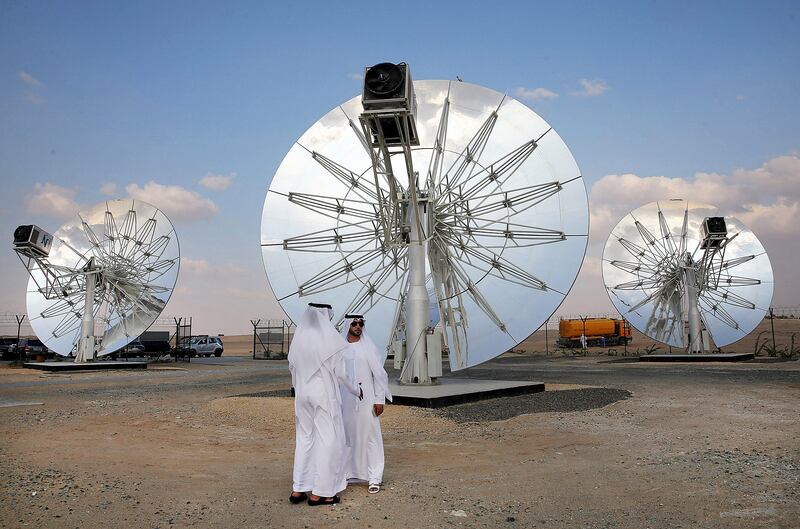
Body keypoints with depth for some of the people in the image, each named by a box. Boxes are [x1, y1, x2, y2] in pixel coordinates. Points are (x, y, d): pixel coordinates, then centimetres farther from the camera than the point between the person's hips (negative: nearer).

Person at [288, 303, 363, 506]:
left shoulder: (298, 339, 2)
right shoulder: (329, 340, -14)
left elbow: (292, 367, 10)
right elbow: (340, 373, -10)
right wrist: (356, 390, 6)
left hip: (303, 395, 6)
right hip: (325, 396, -6)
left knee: (304, 439, 15)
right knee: (327, 441, 3)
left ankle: (298, 489, 16)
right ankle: (319, 493, 6)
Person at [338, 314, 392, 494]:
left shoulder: (369, 347, -2)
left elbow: (379, 374, -3)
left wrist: (379, 400, -7)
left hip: (366, 399, -3)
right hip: (345, 399, 3)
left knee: (370, 435, -2)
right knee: (346, 437, 10)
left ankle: (374, 478, 4)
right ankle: (347, 472, 23)